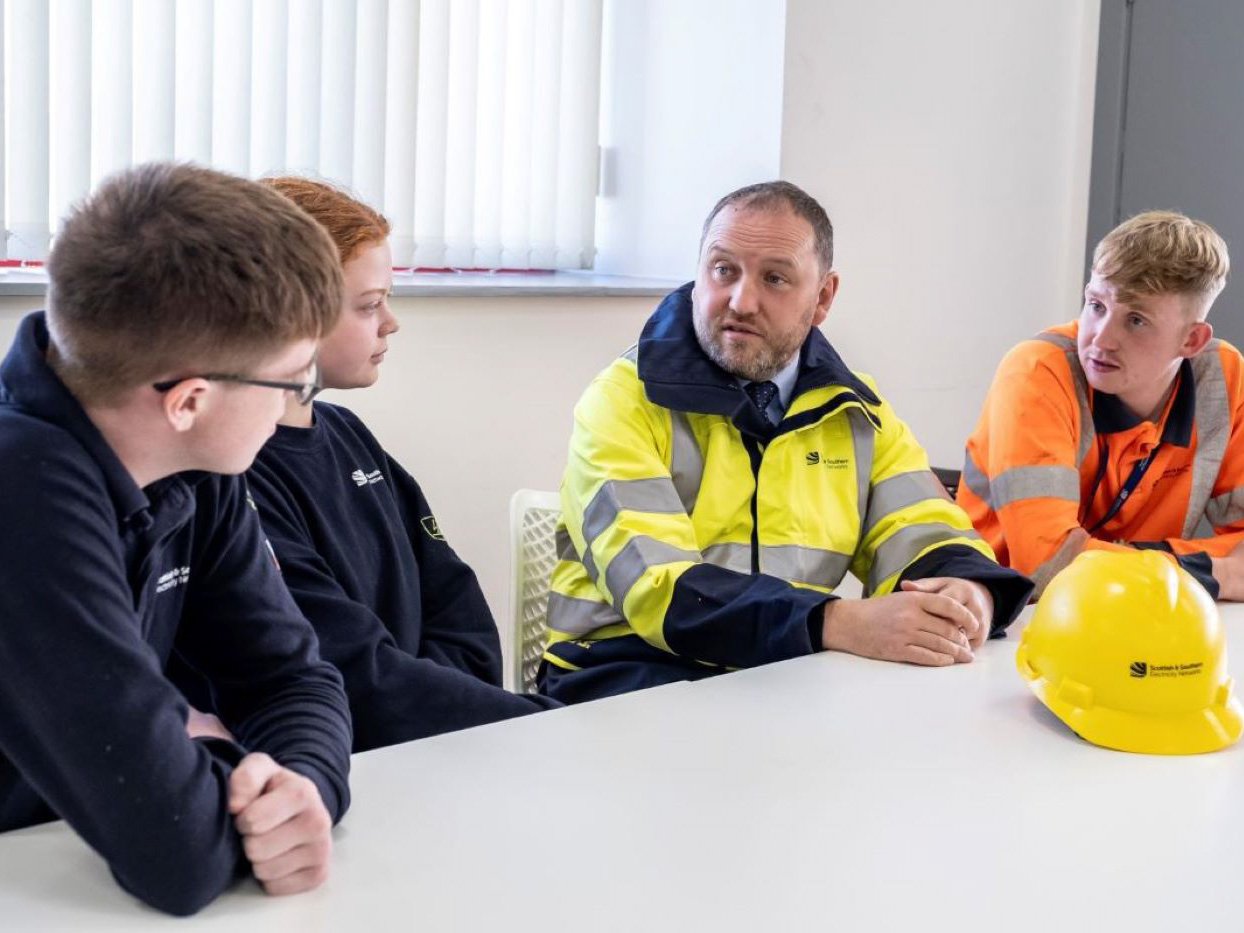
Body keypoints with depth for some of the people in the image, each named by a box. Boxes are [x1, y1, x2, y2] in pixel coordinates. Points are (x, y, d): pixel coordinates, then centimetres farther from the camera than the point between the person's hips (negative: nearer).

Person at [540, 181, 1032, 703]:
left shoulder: (856, 411, 11)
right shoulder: (624, 400, -6)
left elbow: (919, 536, 5)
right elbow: (657, 590, -18)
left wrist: (968, 592, -20)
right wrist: (840, 624, -30)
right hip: (634, 675, -6)